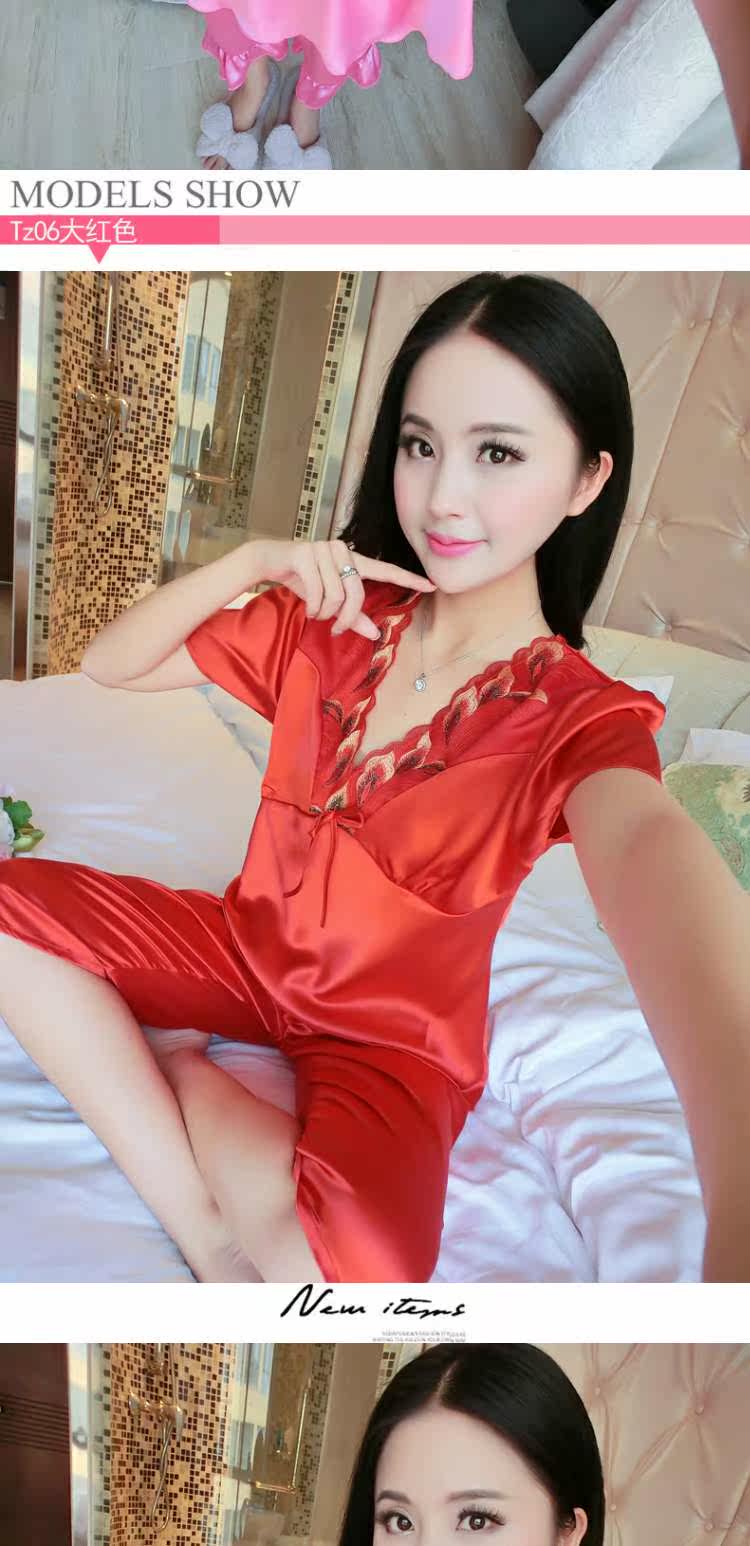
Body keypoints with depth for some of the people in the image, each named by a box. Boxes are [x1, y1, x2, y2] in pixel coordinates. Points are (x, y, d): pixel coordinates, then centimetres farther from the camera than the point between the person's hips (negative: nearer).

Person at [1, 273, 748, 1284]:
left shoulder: (578, 718, -18)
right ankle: (203, 1228, -15)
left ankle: (190, 1078, -5)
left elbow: (647, 846, -43)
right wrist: (250, 563, -20)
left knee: (348, 1269, -35)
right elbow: (107, 664, 0)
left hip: (394, 1036, -4)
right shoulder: (329, 617, -3)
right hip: (252, 944, 5)